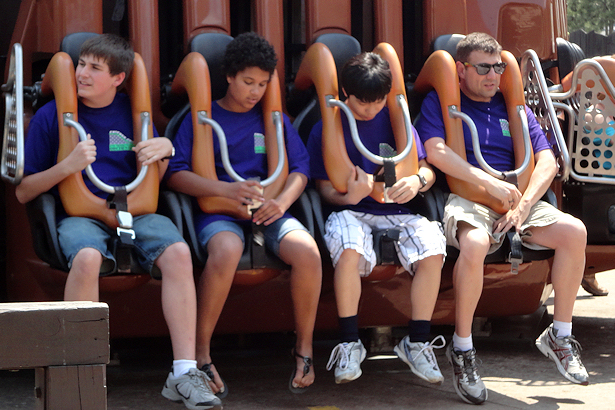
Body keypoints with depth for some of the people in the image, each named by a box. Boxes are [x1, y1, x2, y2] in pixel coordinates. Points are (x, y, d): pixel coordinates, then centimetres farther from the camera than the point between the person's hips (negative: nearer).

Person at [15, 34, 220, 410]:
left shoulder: (134, 111, 14)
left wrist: (163, 151, 0)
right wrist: (67, 166, -11)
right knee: (87, 257, -38)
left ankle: (184, 372, -27)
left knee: (178, 252, -28)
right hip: (79, 213, -2)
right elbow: (23, 193, 6)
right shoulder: (51, 116, 6)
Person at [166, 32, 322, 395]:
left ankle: (305, 349, -11)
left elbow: (301, 167, 13)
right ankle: (201, 354, -24)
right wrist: (227, 189, -15)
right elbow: (177, 175, 0)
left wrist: (283, 201, -9)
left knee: (307, 251, -30)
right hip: (218, 211, -3)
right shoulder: (202, 117, 9)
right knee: (226, 251, -39)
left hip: (268, 210, 3)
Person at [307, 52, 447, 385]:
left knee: (433, 249, -27)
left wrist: (418, 180, -15)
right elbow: (324, 186, 4)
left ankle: (417, 342, -10)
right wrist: (348, 196, -20)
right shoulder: (326, 128, 5)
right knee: (349, 250, -38)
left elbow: (427, 169, 11)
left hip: (395, 209, 3)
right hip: (350, 211, -3)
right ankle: (349, 345, -20)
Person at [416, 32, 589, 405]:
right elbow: (436, 151, -10)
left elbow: (546, 161, 10)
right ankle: (462, 349, -20)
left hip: (517, 201, 5)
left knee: (574, 231, -22)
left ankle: (560, 336, -4)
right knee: (474, 244, -39)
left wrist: (524, 205, -9)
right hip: (466, 198, -4)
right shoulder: (441, 102, 8)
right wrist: (491, 183, -18)